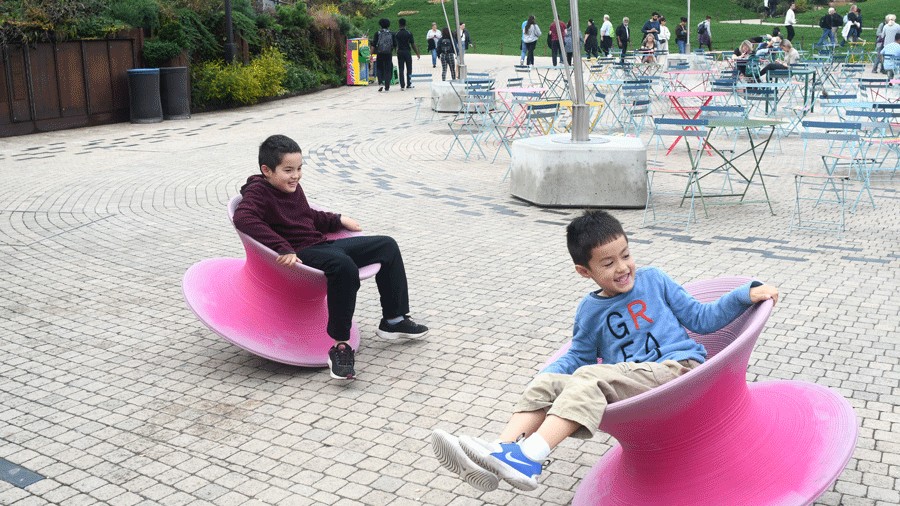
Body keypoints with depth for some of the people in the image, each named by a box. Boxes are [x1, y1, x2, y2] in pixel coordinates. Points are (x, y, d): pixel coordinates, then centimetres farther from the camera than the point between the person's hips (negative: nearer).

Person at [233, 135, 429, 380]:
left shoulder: (293, 188, 15)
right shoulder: (258, 192, -13)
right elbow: (243, 218, -34)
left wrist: (339, 220, 26)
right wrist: (283, 249, -39)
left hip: (322, 245, 10)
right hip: (299, 255, -10)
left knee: (386, 245, 9)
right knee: (344, 265, -40)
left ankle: (393, 320, 16)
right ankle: (340, 346, -30)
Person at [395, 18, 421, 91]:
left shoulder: (396, 34, -2)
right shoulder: (409, 33, -6)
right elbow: (413, 44, -6)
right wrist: (417, 53, 1)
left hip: (400, 52, 1)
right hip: (407, 52, -1)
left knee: (401, 69, 4)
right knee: (409, 69, 11)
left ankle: (402, 86, 1)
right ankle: (409, 84, 13)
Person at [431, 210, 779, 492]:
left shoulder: (654, 280, 9)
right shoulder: (590, 311, 14)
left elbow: (702, 318, 13)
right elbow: (578, 356, 23)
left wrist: (747, 294, 2)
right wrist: (542, 377, 4)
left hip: (676, 372, -4)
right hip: (626, 388, 5)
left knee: (590, 378, -29)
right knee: (546, 383, -12)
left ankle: (528, 457, -43)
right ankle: (503, 450, -33)